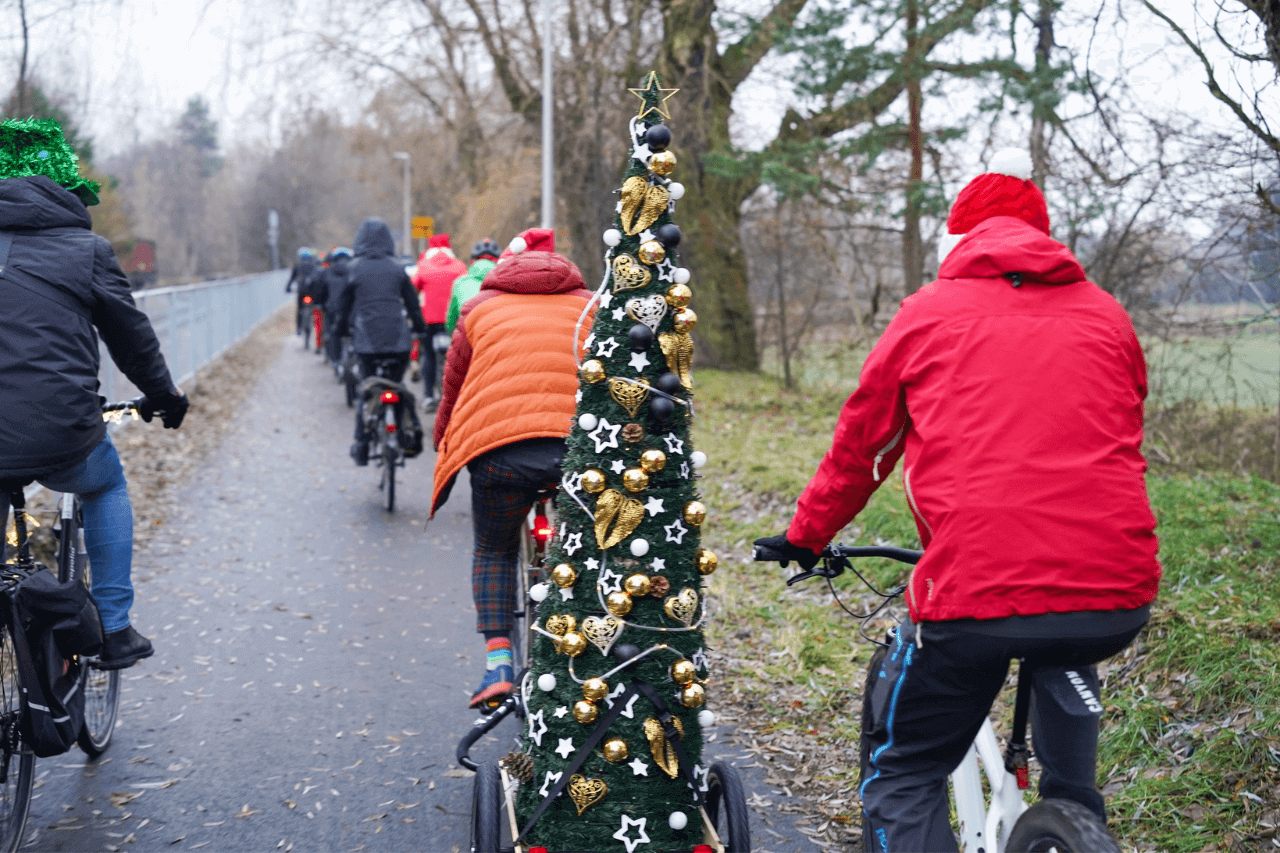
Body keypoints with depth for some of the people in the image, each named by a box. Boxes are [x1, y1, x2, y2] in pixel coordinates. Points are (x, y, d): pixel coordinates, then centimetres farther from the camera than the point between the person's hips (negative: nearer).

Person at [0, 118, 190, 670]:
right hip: (61, 434, -2)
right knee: (107, 489, 30)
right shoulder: (84, 249, -1)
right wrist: (164, 397, 26)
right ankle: (114, 631, 24)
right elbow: (131, 335, 8)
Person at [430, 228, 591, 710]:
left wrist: (444, 449, 42)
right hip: (585, 449, 1)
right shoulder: (590, 307, 23)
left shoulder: (480, 309, 21)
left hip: (500, 449, -1)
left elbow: (451, 395, 26)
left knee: (492, 553, 21)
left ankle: (498, 665, 9)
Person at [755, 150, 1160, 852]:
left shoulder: (928, 313, 11)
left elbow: (858, 447, 20)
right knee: (1063, 660, 40)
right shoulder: (1107, 317, 18)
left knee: (901, 781, 13)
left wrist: (805, 536, 36)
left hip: (975, 590, -3)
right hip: (1117, 598, 4)